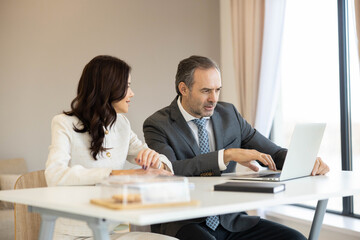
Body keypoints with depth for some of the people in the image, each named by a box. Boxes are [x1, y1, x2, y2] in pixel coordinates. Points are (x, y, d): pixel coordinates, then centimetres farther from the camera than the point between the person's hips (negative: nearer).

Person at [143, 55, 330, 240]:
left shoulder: (229, 114, 10)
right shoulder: (158, 125, -4)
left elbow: (272, 153, 11)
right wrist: (227, 155, -27)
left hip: (229, 220, 5)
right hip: (182, 224, -5)